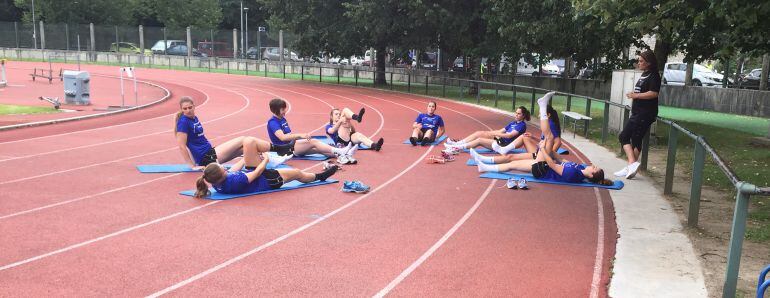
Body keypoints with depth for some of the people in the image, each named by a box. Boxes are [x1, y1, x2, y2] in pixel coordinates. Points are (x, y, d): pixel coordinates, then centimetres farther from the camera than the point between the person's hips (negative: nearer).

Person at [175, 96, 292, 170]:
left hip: (210, 151, 8)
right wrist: (193, 166, -18)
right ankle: (277, 148, -2)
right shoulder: (183, 122, -13)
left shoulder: (194, 118, 13)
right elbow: (181, 146, -17)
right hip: (206, 158, -8)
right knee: (243, 140, -7)